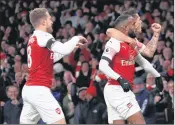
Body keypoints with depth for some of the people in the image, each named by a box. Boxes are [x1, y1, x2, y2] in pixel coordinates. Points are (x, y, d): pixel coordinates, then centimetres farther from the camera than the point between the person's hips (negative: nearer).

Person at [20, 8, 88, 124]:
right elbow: (64, 50, -23)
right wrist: (76, 38, -5)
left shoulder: (34, 38, 19)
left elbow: (50, 58, 30)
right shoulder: (42, 36, -10)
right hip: (39, 90, -10)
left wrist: (72, 45, 24)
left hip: (29, 89, 10)